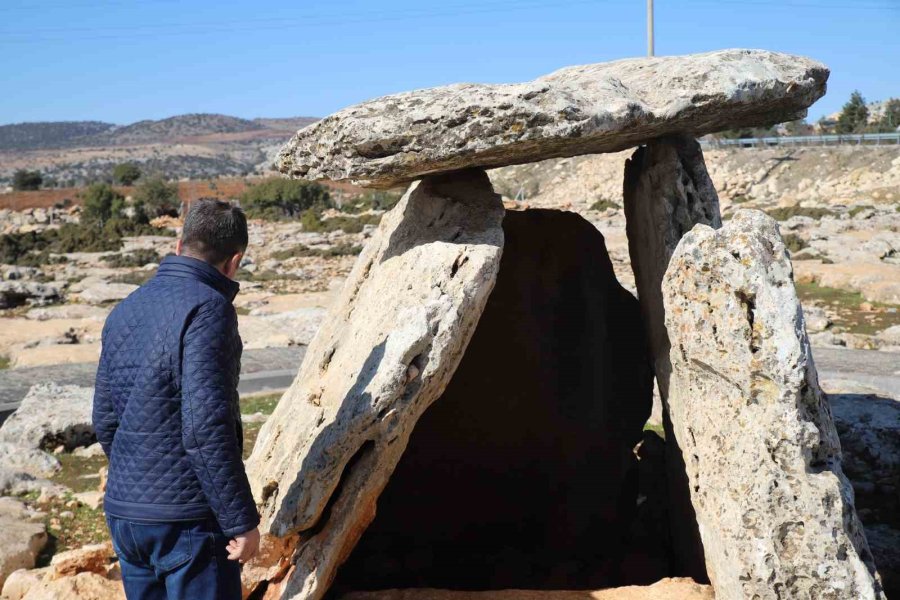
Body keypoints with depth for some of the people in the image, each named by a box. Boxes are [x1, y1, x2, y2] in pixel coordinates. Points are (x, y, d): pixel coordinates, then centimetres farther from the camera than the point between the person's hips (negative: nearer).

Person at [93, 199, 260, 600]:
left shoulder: (125, 310, 9)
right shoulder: (206, 309, -16)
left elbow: (105, 420, 15)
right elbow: (206, 428, -23)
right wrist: (242, 520, -16)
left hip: (122, 511, 8)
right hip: (189, 519, -8)